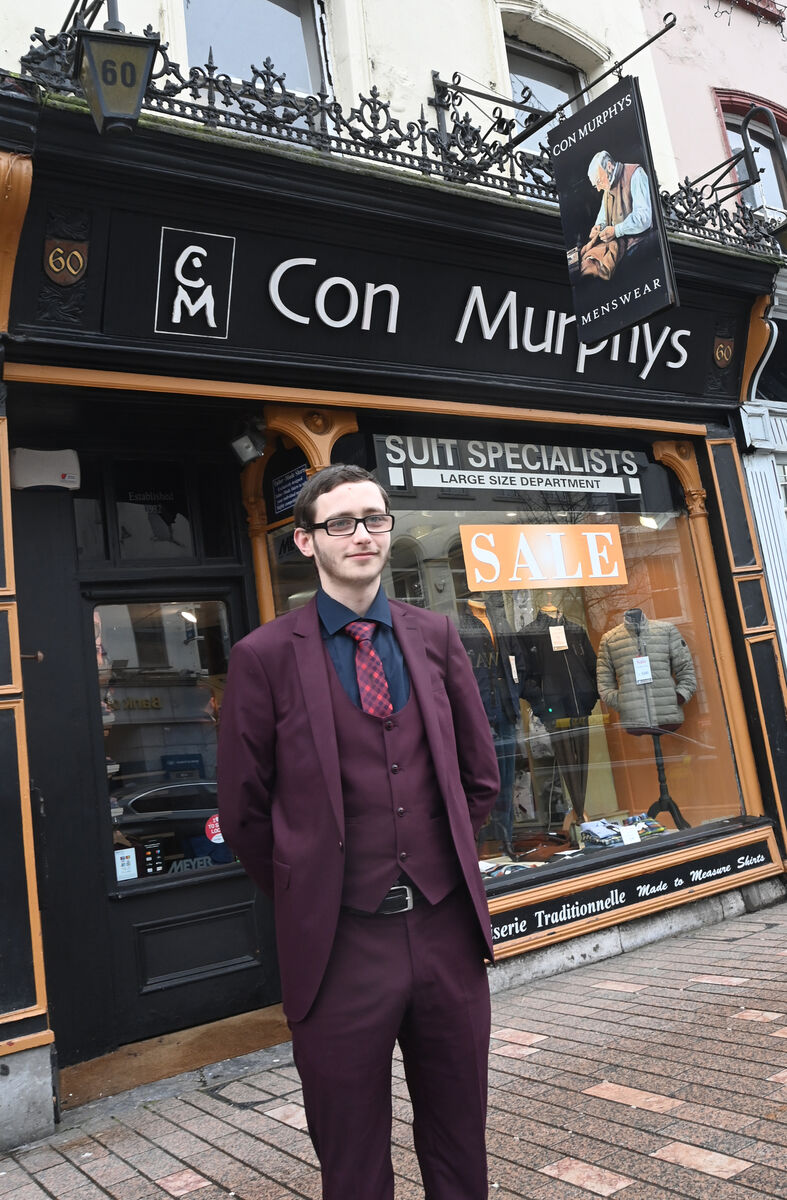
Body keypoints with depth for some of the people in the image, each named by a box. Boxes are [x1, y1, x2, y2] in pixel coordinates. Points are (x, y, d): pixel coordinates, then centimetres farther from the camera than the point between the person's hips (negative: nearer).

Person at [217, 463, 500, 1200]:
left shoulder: (435, 637, 3)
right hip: (339, 944, -3)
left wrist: (445, 867, 9)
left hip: (446, 929, 3)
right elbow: (243, 811, -1)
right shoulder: (265, 656, -8)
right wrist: (308, 897, 5)